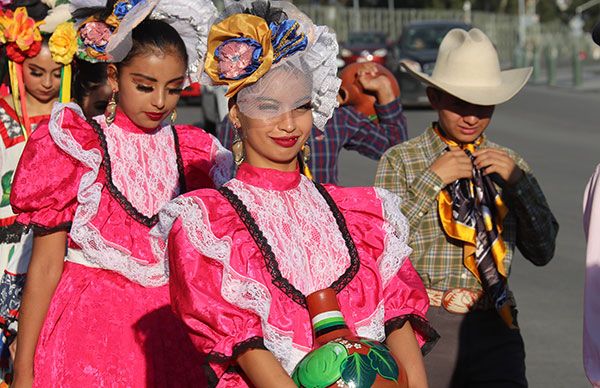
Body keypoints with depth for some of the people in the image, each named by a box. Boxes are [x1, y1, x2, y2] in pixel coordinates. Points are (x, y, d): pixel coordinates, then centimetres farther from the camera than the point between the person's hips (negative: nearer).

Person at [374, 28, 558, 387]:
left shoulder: (509, 164, 11)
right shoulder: (400, 160, 1)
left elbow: (543, 252, 5)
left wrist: (517, 181, -6)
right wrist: (431, 179, -12)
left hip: (493, 323, 3)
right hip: (422, 324, -2)